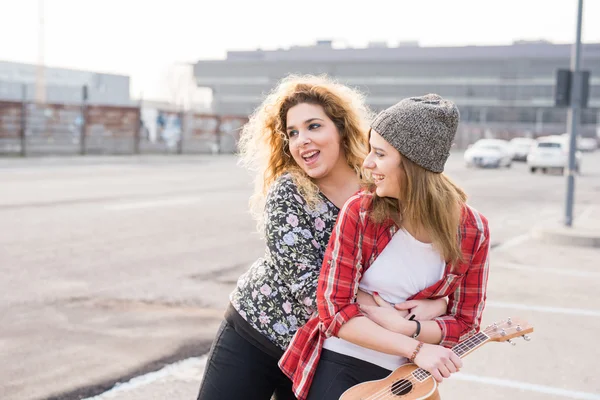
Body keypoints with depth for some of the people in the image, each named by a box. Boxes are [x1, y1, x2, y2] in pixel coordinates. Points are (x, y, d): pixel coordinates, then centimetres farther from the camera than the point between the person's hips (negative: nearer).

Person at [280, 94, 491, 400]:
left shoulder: (473, 231, -10)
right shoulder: (360, 211, -14)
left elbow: (465, 325, -3)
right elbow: (333, 308, -15)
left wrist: (405, 327, -19)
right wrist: (415, 349, -21)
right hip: (338, 364, -1)